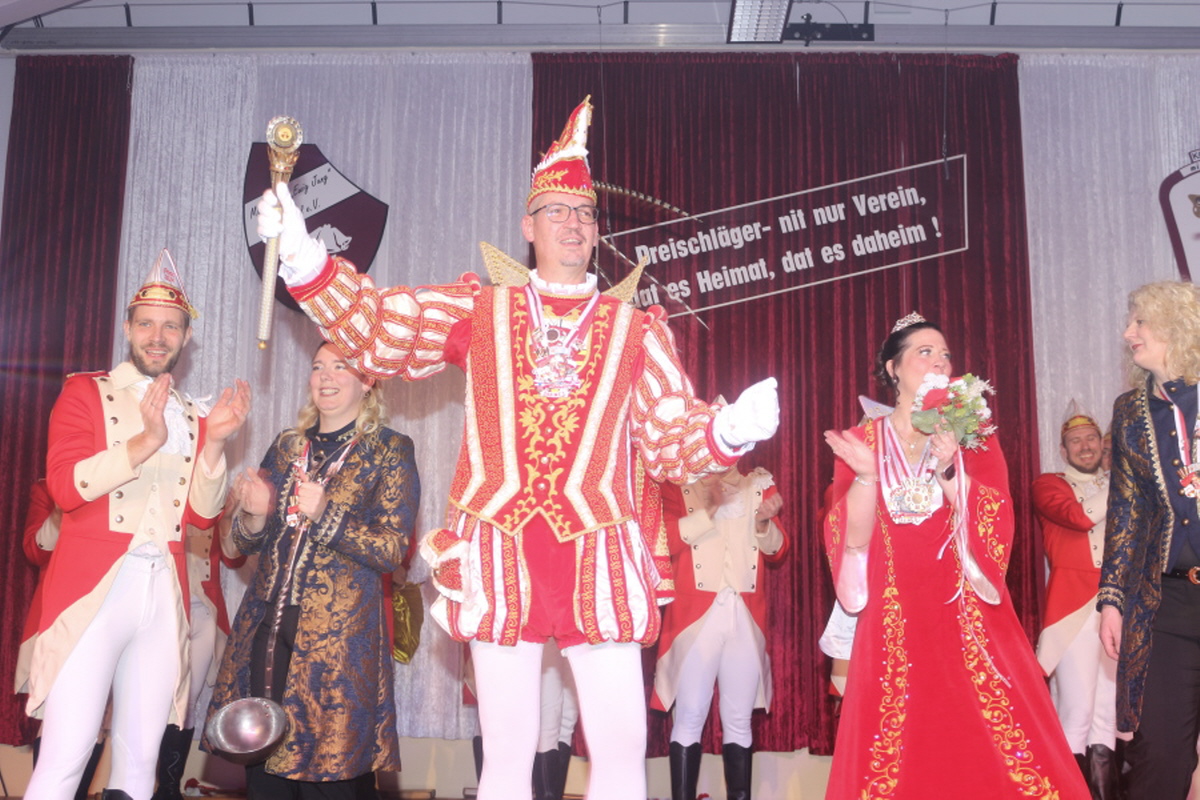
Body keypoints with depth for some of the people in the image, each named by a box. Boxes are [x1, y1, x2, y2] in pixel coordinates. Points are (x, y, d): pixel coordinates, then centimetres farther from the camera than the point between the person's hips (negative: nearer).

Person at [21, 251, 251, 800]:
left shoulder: (193, 416, 16)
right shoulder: (86, 393, 6)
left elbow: (201, 515, 9)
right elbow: (64, 485, -9)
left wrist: (213, 441, -5)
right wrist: (145, 441, -20)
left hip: (164, 593, 4)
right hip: (93, 588, -4)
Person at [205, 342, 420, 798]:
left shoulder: (391, 452, 0)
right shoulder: (287, 446, 15)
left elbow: (391, 551, -7)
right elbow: (248, 543, 16)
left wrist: (323, 514, -19)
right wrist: (254, 514, -7)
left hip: (339, 633, -4)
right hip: (265, 627, 5)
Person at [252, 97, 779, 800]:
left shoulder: (636, 325, 9)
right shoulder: (480, 309, 10)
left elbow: (671, 439, 5)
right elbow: (375, 328, 5)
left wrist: (730, 429, -16)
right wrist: (305, 257, -8)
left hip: (601, 559, 0)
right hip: (501, 554, 0)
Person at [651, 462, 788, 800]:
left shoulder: (760, 483, 11)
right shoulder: (677, 484, 4)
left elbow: (777, 550, 7)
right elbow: (663, 540, -9)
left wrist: (765, 522, -12)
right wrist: (709, 510, -14)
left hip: (746, 616, 3)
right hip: (695, 615, -3)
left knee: (739, 721, 8)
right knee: (689, 718, -1)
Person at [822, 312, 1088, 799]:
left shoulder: (974, 436, 8)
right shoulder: (859, 443, 6)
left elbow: (996, 522, -4)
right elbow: (852, 537, -3)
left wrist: (948, 470, -16)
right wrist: (866, 474, -17)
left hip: (968, 617, 0)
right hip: (894, 622, 0)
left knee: (986, 742, -6)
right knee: (892, 756, 1)